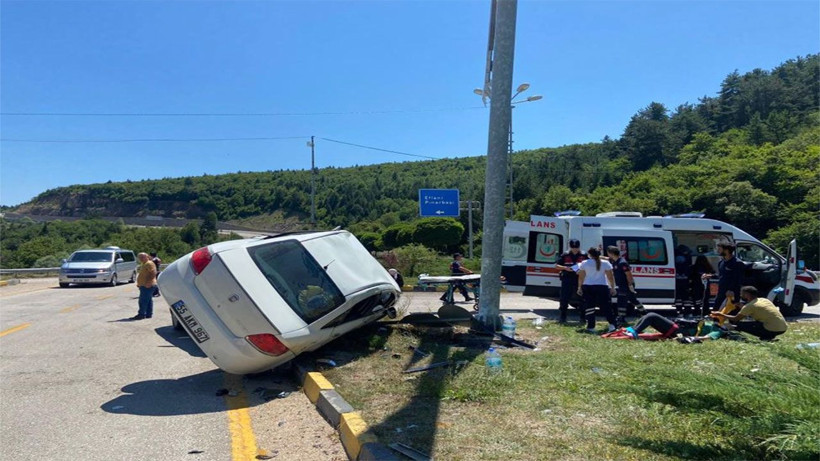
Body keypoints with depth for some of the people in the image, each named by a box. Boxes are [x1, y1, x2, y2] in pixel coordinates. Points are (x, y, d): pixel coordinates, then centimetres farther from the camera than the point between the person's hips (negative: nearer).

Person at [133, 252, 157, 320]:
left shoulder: (149, 264, -12)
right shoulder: (144, 264, 21)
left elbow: (154, 273, -23)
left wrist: (149, 282, -27)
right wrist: (139, 284, 20)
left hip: (147, 286, -11)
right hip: (144, 286, 11)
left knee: (143, 301, -10)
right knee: (148, 300, 10)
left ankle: (141, 314, -10)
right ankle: (149, 314, 13)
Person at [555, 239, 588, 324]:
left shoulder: (584, 255, 3)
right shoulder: (565, 255, 4)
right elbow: (557, 266, 6)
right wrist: (565, 268, -12)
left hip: (580, 279, 0)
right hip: (567, 279, 0)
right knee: (564, 298, 1)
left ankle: (583, 317, 14)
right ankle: (563, 317, 11)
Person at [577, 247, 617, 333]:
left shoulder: (584, 263, 0)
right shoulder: (605, 263, 1)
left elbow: (581, 277, 3)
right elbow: (610, 277, 0)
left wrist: (579, 288, 11)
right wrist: (612, 288, 7)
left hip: (587, 287, 0)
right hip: (602, 287, 0)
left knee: (589, 307, 4)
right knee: (605, 307, 7)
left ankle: (591, 327, 2)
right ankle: (612, 325, 1)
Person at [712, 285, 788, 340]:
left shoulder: (750, 306, -7)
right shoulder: (764, 300, 14)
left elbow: (736, 319, -1)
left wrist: (721, 315, 11)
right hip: (784, 328, 7)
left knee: (740, 325, -2)